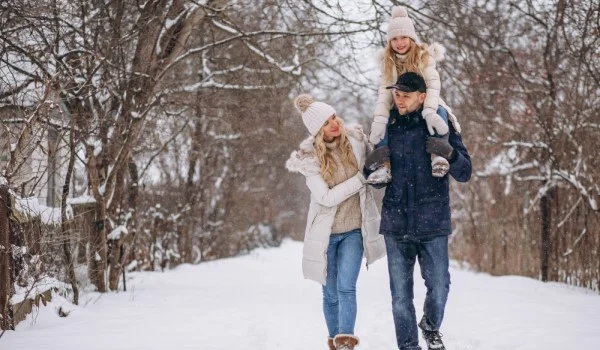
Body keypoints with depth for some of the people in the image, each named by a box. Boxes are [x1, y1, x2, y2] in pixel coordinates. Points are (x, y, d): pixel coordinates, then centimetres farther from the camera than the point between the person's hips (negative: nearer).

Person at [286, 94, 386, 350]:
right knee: (331, 293, 9)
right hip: (326, 232, -1)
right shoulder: (309, 157, -12)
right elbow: (326, 198, -19)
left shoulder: (356, 139, -6)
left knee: (346, 287, -15)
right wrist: (361, 178, -23)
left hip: (354, 230, 1)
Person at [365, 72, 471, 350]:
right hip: (396, 223, 2)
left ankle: (431, 327, 30)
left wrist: (449, 152, -22)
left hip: (432, 223, -2)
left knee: (439, 287, 0)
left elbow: (464, 173, -2)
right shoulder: (387, 127, 6)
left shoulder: (441, 125, -1)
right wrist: (370, 168, -10)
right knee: (400, 294, 3)